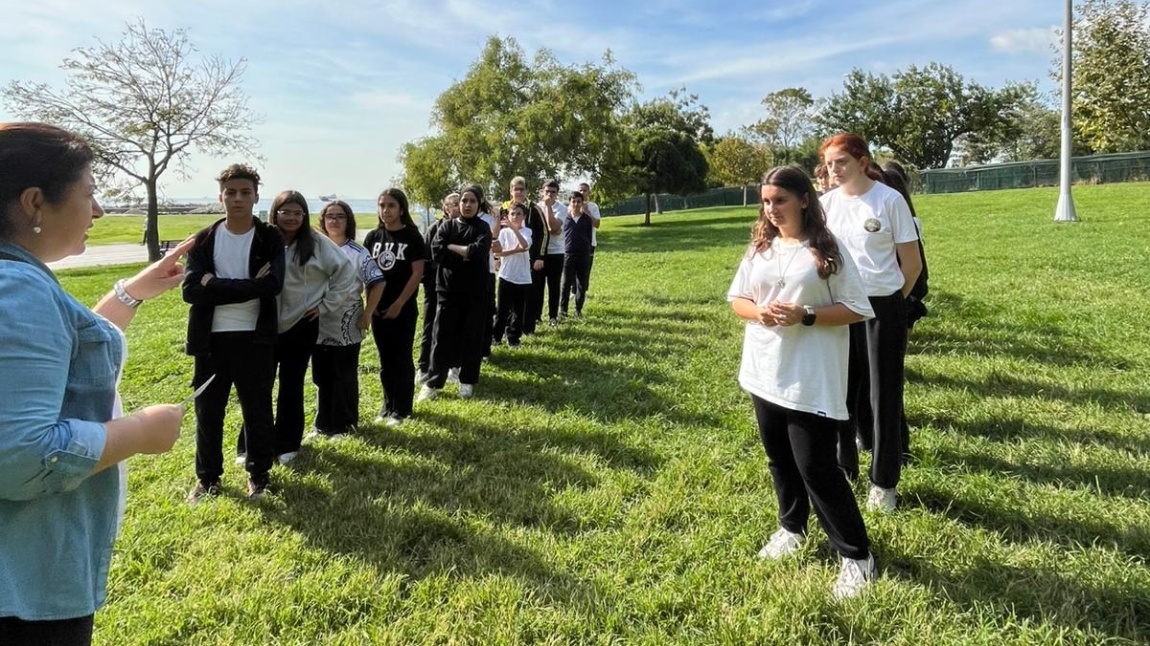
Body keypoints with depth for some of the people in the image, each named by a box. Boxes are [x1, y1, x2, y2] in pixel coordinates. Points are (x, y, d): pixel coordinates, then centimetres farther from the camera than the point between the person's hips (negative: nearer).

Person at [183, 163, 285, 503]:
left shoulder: (271, 238, -2)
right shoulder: (204, 239, 3)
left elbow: (272, 285, -18)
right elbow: (191, 290, -10)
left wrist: (216, 285, -17)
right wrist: (248, 286, -17)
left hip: (255, 339, -2)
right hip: (211, 339, 2)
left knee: (258, 410, 9)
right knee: (207, 411, 12)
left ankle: (259, 474, 28)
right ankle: (208, 478, 29)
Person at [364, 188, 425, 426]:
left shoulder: (412, 237, -6)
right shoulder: (373, 236, 6)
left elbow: (417, 274, -10)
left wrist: (398, 304, -12)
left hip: (403, 309, -4)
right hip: (378, 308, 4)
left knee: (402, 359, 3)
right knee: (385, 359, 12)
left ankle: (401, 409, 13)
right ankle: (388, 405, 24)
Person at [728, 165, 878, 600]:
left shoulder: (827, 251, -9)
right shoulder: (759, 249, 7)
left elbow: (857, 309, -9)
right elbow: (736, 297, 12)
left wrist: (805, 316, -21)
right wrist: (757, 311, -10)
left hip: (812, 379, -6)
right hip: (765, 372, 6)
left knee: (816, 467, -5)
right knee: (780, 459, 18)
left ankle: (857, 556, 12)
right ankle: (791, 528, 40)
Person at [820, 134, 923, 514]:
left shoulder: (890, 200, -9)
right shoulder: (826, 203, 2)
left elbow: (912, 263, -4)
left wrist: (890, 299, 6)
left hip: (882, 308, -3)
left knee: (883, 394, 6)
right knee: (841, 391, 9)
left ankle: (884, 482, 20)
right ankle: (841, 470, 27)